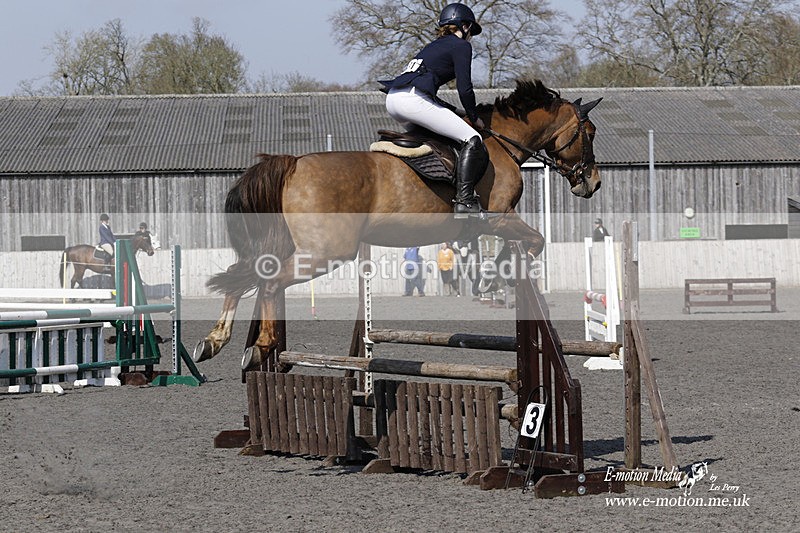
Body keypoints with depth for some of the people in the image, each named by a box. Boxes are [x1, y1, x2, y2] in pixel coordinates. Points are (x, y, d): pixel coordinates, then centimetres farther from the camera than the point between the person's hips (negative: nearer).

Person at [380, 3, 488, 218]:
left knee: (424, 134, 36)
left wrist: (455, 112, 31)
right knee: (472, 140, -8)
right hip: (413, 100, -9)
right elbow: (464, 89, -2)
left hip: (392, 99, 9)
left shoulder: (434, 46, 31)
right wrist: (474, 117, 13)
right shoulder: (461, 46, 7)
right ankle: (464, 201, -20)